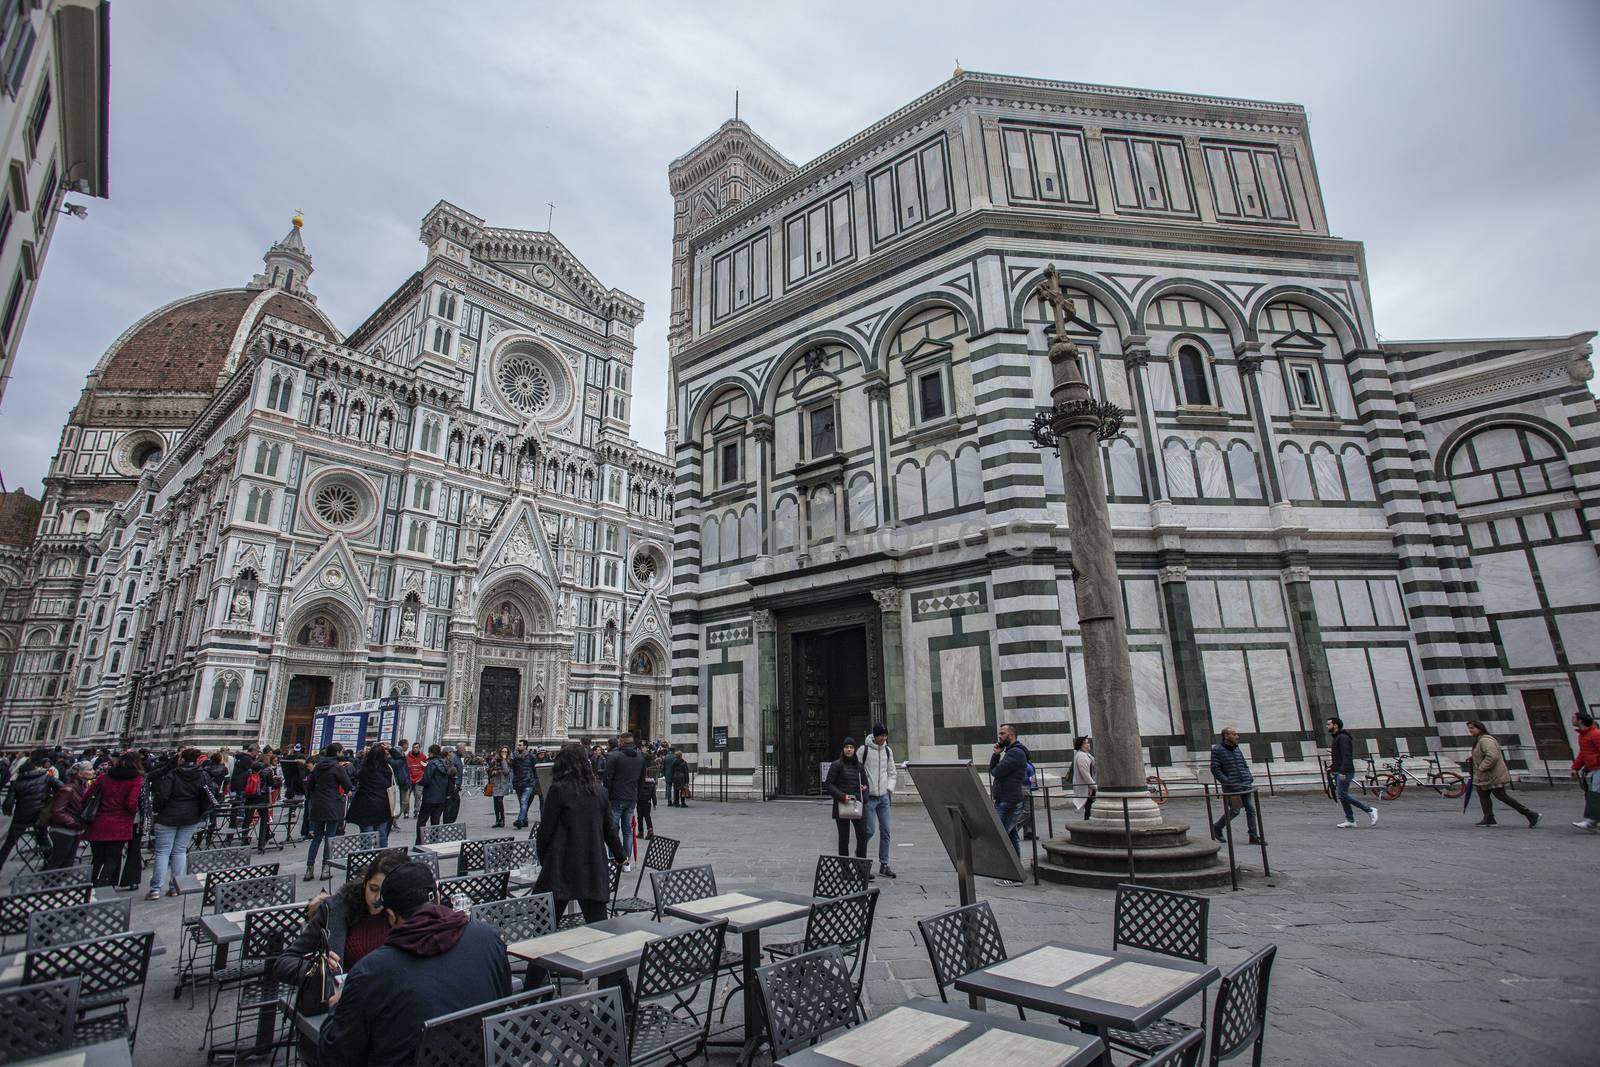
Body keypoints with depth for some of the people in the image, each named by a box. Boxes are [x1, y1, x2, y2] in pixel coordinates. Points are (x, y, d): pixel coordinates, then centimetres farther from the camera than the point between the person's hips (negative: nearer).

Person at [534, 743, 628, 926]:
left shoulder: (559, 789, -7)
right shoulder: (599, 790, 6)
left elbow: (546, 828, -4)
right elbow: (609, 827, 13)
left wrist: (542, 856, 12)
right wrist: (620, 854, 27)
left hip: (563, 863, -4)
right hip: (595, 864, 4)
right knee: (598, 922, 8)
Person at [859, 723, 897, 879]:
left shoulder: (888, 751, 7)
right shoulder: (864, 749, -8)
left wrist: (890, 787, 3)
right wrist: (860, 786, -13)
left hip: (884, 796, 5)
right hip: (869, 796, -5)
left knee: (885, 831, 4)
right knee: (870, 830, -6)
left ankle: (884, 865, 13)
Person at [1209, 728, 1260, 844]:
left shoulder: (1237, 749, 13)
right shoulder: (1217, 750, -9)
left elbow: (1245, 765, 22)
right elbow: (1215, 769, -11)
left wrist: (1250, 778, 7)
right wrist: (1226, 781, -17)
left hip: (1246, 785, 7)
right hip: (1231, 787, -6)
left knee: (1251, 809, 4)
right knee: (1234, 810, -2)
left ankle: (1254, 836, 11)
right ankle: (1217, 827, 18)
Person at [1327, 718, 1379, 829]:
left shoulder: (1343, 738, -14)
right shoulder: (1336, 738, 18)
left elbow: (1346, 756, -21)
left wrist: (1342, 772, -26)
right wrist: (1333, 767, 16)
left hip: (1345, 772, -10)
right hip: (1338, 772, 10)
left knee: (1342, 795, -11)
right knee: (1340, 795, 7)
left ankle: (1369, 810, 1)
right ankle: (1350, 820, 9)